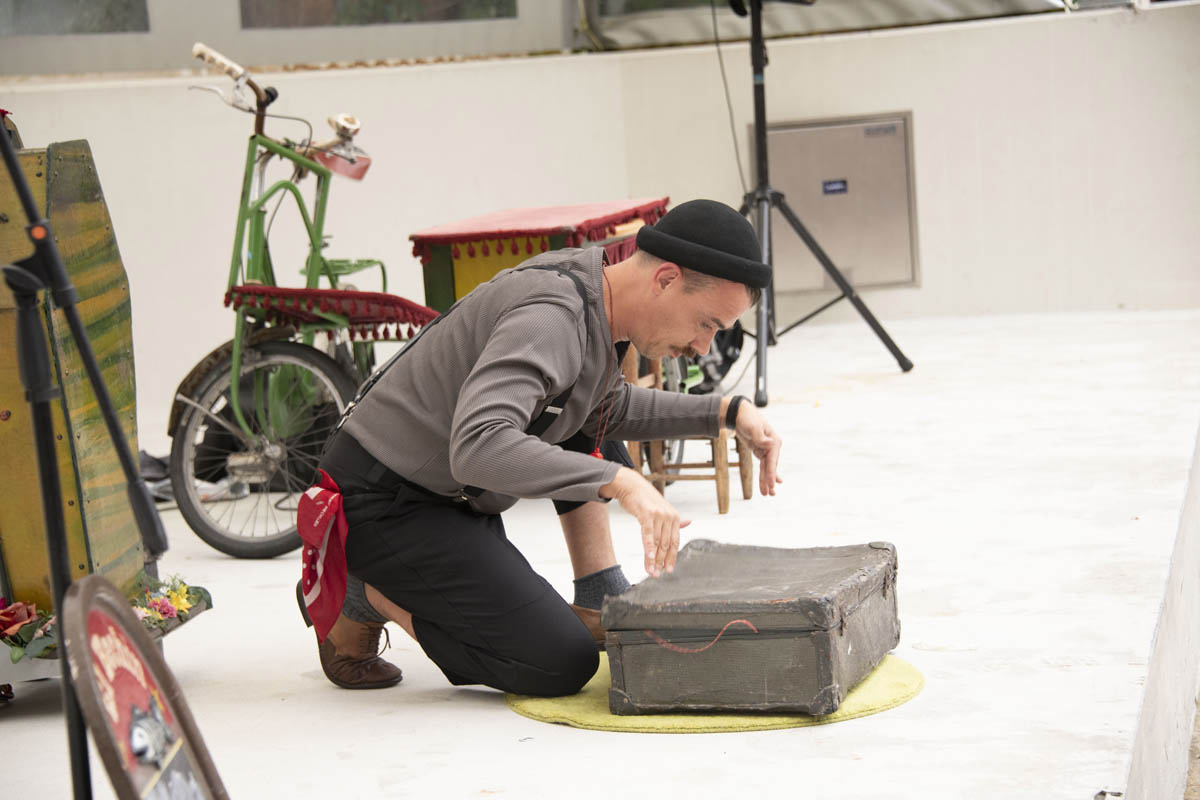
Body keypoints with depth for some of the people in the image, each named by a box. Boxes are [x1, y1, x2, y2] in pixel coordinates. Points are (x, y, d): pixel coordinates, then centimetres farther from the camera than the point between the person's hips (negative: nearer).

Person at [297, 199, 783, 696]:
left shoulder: (589, 290, 4)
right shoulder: (550, 318, -27)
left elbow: (611, 407, 23)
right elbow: (477, 448, -41)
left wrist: (728, 412, 11)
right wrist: (618, 480, -43)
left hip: (444, 488, 10)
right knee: (562, 666, -16)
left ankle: (599, 604, 10)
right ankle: (364, 595, -3)